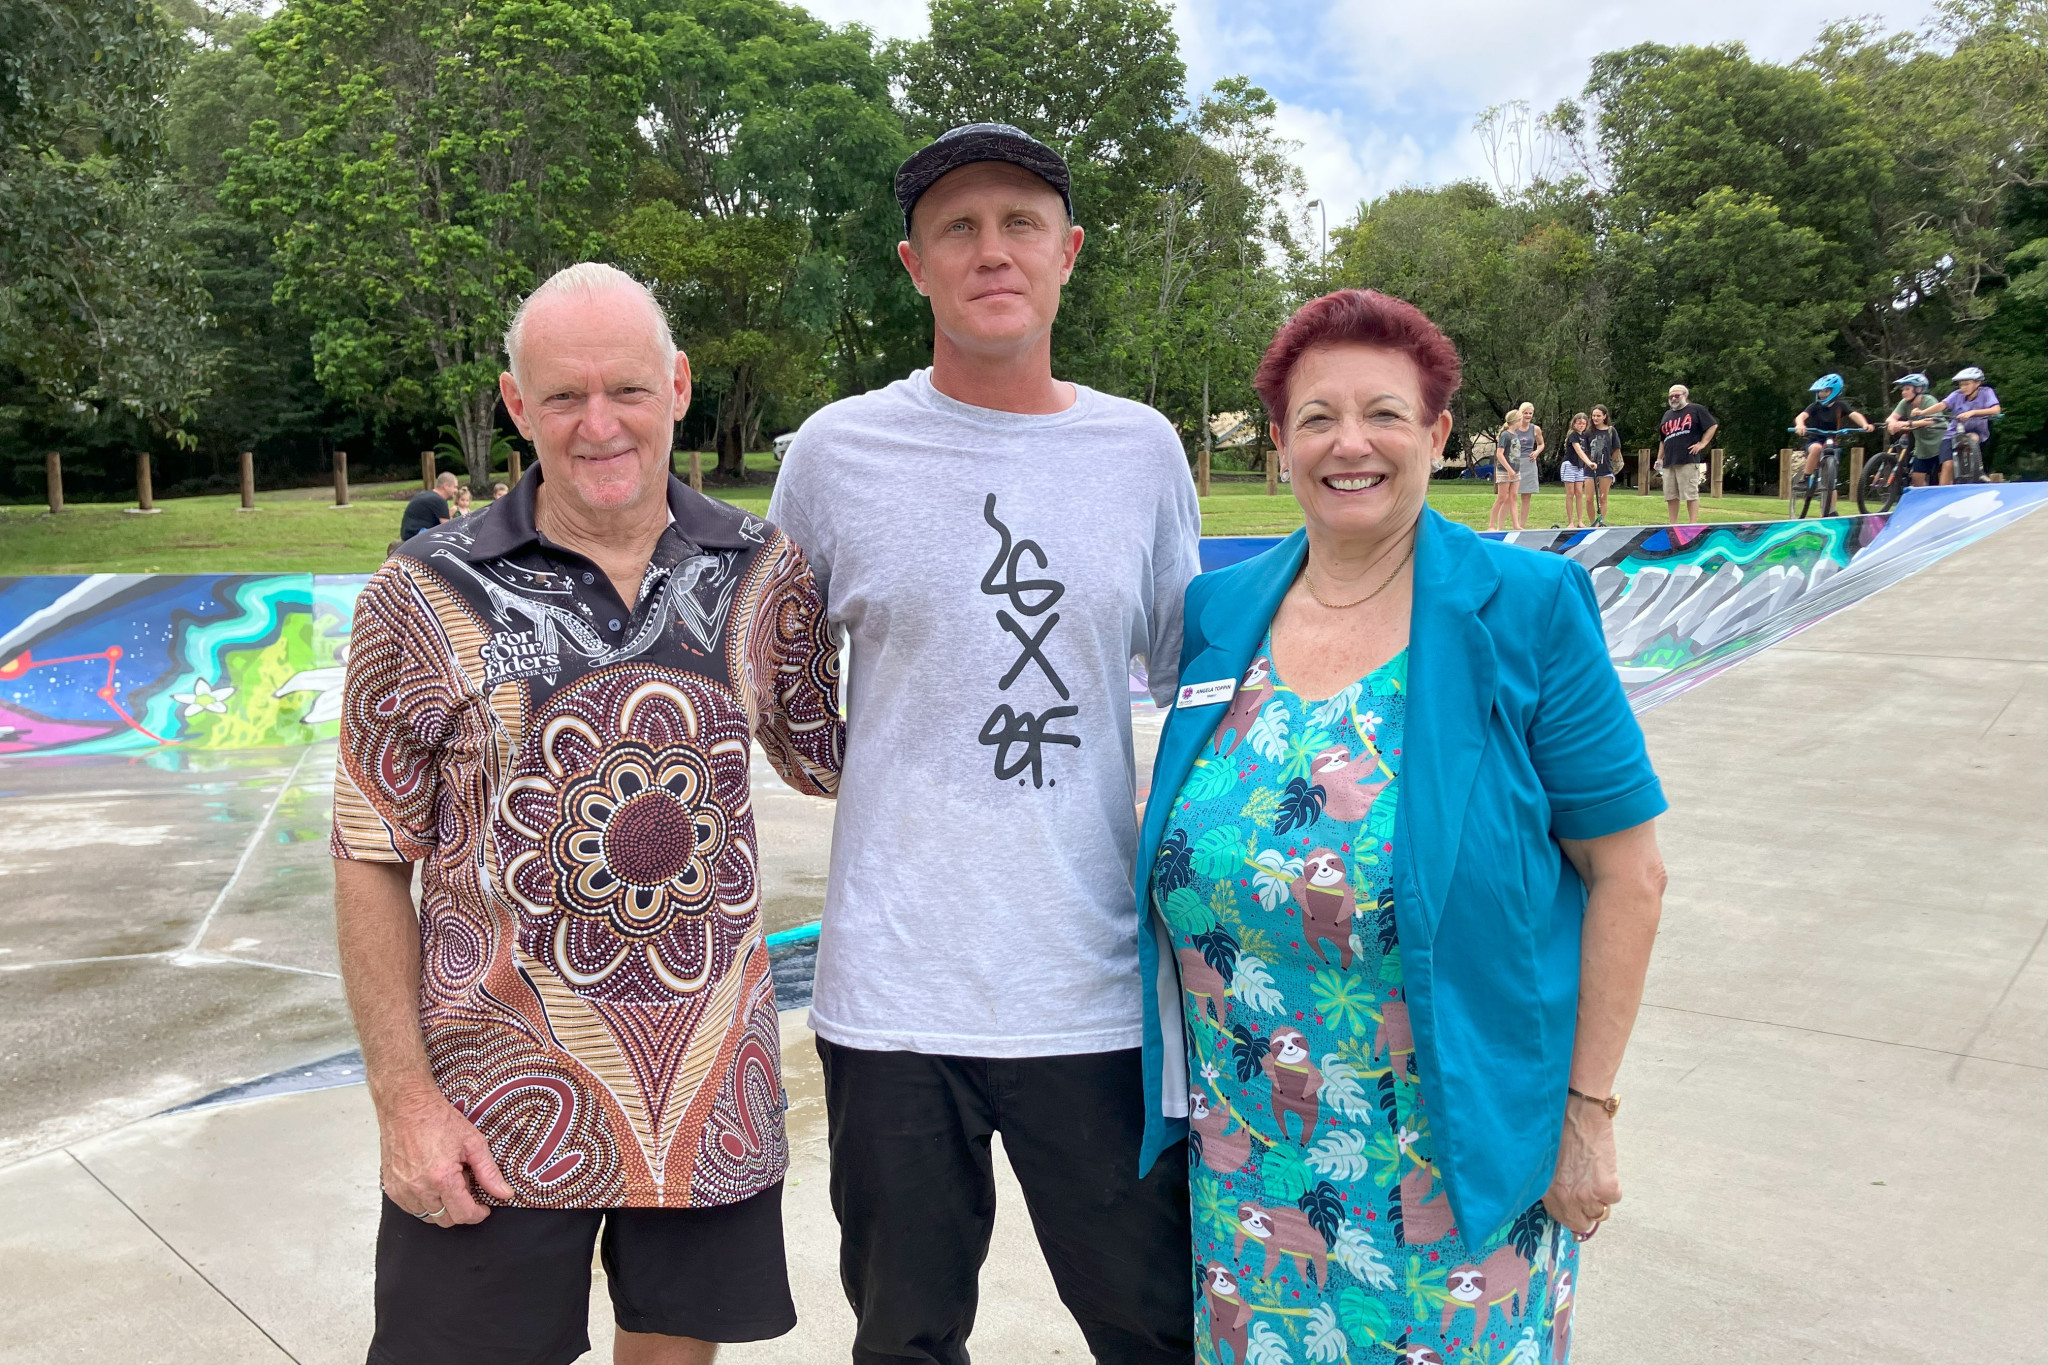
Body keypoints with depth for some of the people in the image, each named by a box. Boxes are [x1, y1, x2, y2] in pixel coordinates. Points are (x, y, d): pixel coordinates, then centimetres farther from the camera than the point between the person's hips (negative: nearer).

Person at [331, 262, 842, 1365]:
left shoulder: (762, 572, 0)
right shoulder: (426, 599, -6)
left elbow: (830, 758, 12)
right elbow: (373, 862, -3)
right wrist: (403, 1097, -7)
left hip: (714, 1090, 2)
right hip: (495, 1110, -2)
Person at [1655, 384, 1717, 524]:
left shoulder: (1696, 409, 3)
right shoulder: (1668, 414, 22)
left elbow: (1713, 425, 2)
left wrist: (1702, 443, -5)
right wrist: (1659, 458, 18)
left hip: (1688, 460, -7)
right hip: (1669, 462, 7)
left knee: (1690, 493, -8)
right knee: (1670, 495, 6)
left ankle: (1692, 524, -9)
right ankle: (1673, 524, 13)